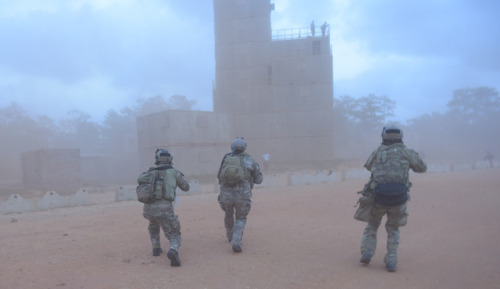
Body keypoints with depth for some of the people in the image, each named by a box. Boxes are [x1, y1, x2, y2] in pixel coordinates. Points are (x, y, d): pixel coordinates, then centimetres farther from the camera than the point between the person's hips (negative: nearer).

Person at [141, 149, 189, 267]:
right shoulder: (174, 172, 9)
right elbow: (186, 187, 22)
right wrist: (180, 176, 39)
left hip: (148, 209, 4)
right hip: (165, 209, -3)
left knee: (154, 223, 39)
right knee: (174, 236, 9)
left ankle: (156, 248, 36)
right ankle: (173, 251, -23)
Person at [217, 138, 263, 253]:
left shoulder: (226, 159, 7)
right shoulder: (250, 161, 1)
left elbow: (220, 177, 17)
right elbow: (259, 179, 9)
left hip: (226, 196, 2)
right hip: (243, 196, -2)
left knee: (228, 215, 29)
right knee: (241, 219, 16)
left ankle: (230, 236, 48)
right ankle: (236, 242, -4)